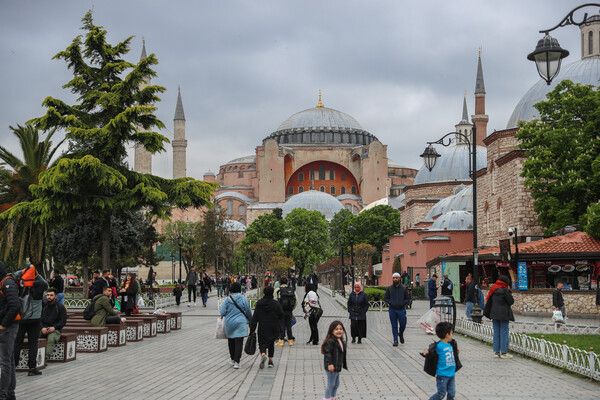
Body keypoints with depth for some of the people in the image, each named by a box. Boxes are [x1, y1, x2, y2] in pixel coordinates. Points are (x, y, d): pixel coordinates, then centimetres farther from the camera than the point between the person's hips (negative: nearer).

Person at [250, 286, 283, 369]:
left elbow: (255, 317, -5)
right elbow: (281, 315, -4)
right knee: (271, 343, 14)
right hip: (273, 327, 0)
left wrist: (252, 329, -3)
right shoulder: (276, 303, -8)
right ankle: (270, 361, 12)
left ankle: (263, 354, -24)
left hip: (262, 327, 0)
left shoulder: (259, 303, -4)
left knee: (262, 342, 6)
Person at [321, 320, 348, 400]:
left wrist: (343, 364, 22)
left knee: (336, 384, 21)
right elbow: (327, 353, -24)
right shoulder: (330, 341, -21)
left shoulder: (342, 341, 8)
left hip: (337, 367, 9)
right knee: (331, 384, 1)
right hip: (331, 367, -9)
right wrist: (329, 364, -28)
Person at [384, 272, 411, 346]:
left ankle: (401, 334, 32)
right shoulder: (389, 288, 3)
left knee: (403, 325, 2)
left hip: (401, 310, 0)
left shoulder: (403, 288, 1)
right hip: (392, 310, 0)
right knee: (394, 326, 3)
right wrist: (390, 303, -11)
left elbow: (408, 298, 7)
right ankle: (395, 341, 9)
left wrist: (403, 303, -11)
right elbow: (385, 298, 7)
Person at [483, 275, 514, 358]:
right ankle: (503, 352, -1)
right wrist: (509, 292, 4)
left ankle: (496, 351, 11)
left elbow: (488, 301, 11)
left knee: (496, 332, 10)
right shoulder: (504, 290, -12)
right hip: (504, 314, -6)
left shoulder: (493, 289, 8)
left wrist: (486, 312, 17)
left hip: (494, 314, 7)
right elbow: (511, 301, -8)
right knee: (504, 332, -2)